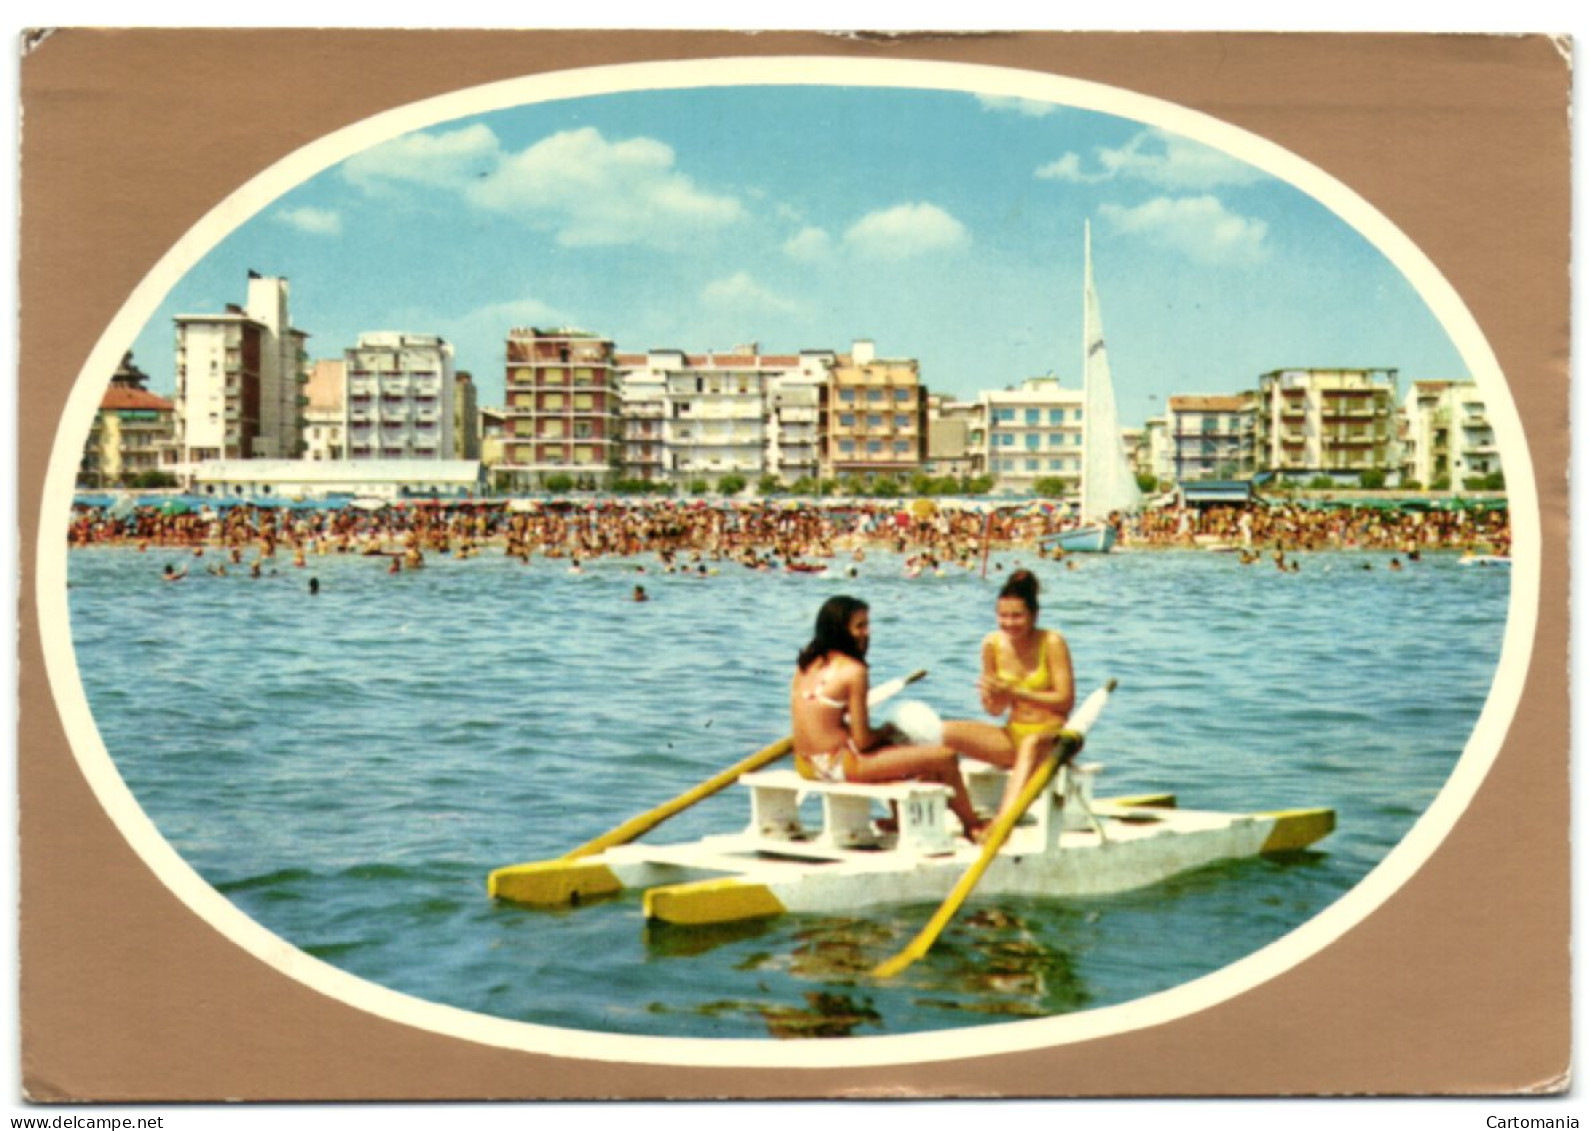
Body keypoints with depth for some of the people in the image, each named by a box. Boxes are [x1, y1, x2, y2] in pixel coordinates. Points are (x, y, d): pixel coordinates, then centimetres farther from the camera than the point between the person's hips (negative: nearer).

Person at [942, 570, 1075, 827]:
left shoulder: (1052, 643, -10)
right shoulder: (993, 644, 1)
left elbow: (1065, 700, -14)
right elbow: (995, 710, 7)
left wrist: (1014, 692, -18)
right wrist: (992, 696, -17)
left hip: (1052, 734, -5)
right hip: (1012, 734, 5)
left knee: (1031, 744, -41)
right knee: (944, 731, -16)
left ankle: (1003, 820, -56)